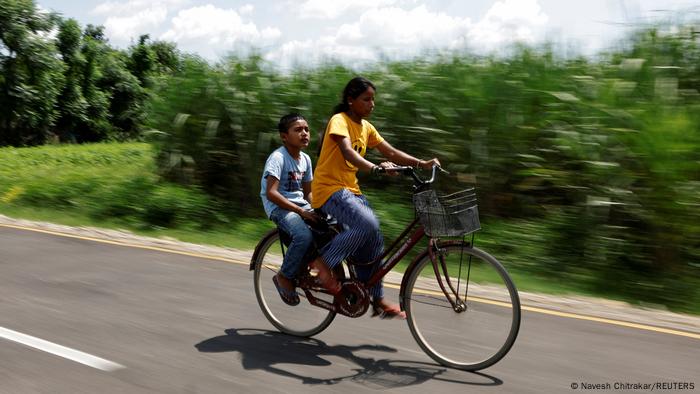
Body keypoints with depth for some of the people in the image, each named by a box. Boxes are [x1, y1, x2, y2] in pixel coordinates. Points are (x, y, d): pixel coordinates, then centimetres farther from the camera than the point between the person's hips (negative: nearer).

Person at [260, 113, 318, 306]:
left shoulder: (305, 159, 8)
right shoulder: (278, 157, -15)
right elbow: (271, 193, -24)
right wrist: (301, 211, -26)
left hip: (300, 204, 7)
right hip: (278, 206, -7)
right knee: (304, 235, -32)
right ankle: (284, 277, -9)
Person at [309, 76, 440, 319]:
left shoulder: (365, 127, 12)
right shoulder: (339, 120, -12)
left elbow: (391, 153, 7)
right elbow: (347, 152, -29)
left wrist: (422, 164, -7)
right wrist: (375, 168, -46)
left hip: (351, 190, 8)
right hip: (329, 188, -8)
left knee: (374, 239, 0)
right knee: (367, 225, -30)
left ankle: (377, 299, 13)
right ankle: (323, 262, -12)